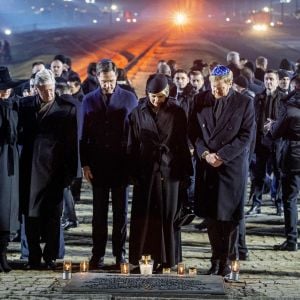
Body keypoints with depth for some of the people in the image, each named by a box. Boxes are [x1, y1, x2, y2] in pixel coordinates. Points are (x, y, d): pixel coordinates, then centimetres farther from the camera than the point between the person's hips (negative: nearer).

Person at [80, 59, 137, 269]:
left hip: (121, 163, -1)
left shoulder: (129, 98, 1)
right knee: (99, 211, 6)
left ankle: (120, 253, 13)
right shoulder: (89, 100, 6)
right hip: (98, 164, 1)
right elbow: (84, 135, 6)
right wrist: (85, 164, 0)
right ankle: (98, 254, 10)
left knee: (121, 210, 6)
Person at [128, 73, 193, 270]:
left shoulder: (177, 113, 2)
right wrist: (133, 174, 0)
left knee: (168, 217, 3)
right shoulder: (139, 113, 3)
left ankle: (166, 261, 10)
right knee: (143, 217, 2)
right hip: (146, 172, 0)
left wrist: (184, 172, 1)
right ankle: (140, 260, 8)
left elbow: (183, 144, 4)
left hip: (169, 172, 0)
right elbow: (133, 145, 5)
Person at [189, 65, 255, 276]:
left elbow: (246, 136, -6)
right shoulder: (201, 100, 6)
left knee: (229, 216, -1)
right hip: (207, 165, 3)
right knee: (211, 215, 5)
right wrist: (205, 153, -9)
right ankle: (217, 259, 14)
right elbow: (194, 132, 6)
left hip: (232, 166, -3)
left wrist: (221, 156, -13)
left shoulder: (244, 103, -3)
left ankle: (227, 261, 7)